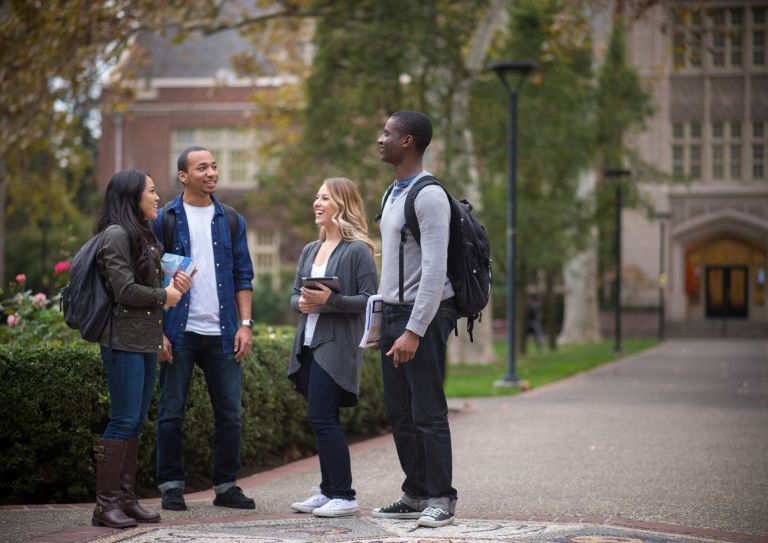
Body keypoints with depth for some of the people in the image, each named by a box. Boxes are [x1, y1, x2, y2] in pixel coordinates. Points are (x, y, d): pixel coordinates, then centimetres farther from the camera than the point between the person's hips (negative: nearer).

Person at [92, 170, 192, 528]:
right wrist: (164, 296, -5)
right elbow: (125, 289, -17)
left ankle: (126, 499, 14)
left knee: (135, 422, 10)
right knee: (124, 420, -9)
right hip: (124, 341, -9)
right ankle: (105, 505, -6)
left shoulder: (143, 235, 18)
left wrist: (173, 284, 3)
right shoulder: (116, 235, -11)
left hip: (145, 341, 9)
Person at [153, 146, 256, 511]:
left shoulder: (231, 221, 11)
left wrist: (245, 324, 1)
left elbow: (243, 276, 12)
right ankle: (171, 486, 11)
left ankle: (226, 486, 14)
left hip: (222, 333, 3)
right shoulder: (165, 220, 1)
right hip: (180, 332, -3)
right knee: (172, 412, 1)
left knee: (229, 412, 4)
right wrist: (157, 332, -8)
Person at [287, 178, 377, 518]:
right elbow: (295, 294, 19)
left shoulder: (357, 251, -7)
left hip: (337, 347, -8)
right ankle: (328, 491, 18)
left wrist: (330, 301, -21)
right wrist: (301, 303, -3)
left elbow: (369, 299, -12)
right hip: (308, 345, 8)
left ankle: (344, 496, -6)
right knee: (324, 421, 11)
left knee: (321, 418, -12)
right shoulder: (310, 250, 16)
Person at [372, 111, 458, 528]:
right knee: (399, 412, 10)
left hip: (424, 314, -9)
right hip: (394, 313, 9)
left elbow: (434, 270, -20)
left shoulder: (429, 197, -14)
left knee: (428, 412, -6)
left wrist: (414, 330, -24)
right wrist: (385, 320, 16)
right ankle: (415, 495, 17)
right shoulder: (394, 193, 16)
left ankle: (440, 500, -1)